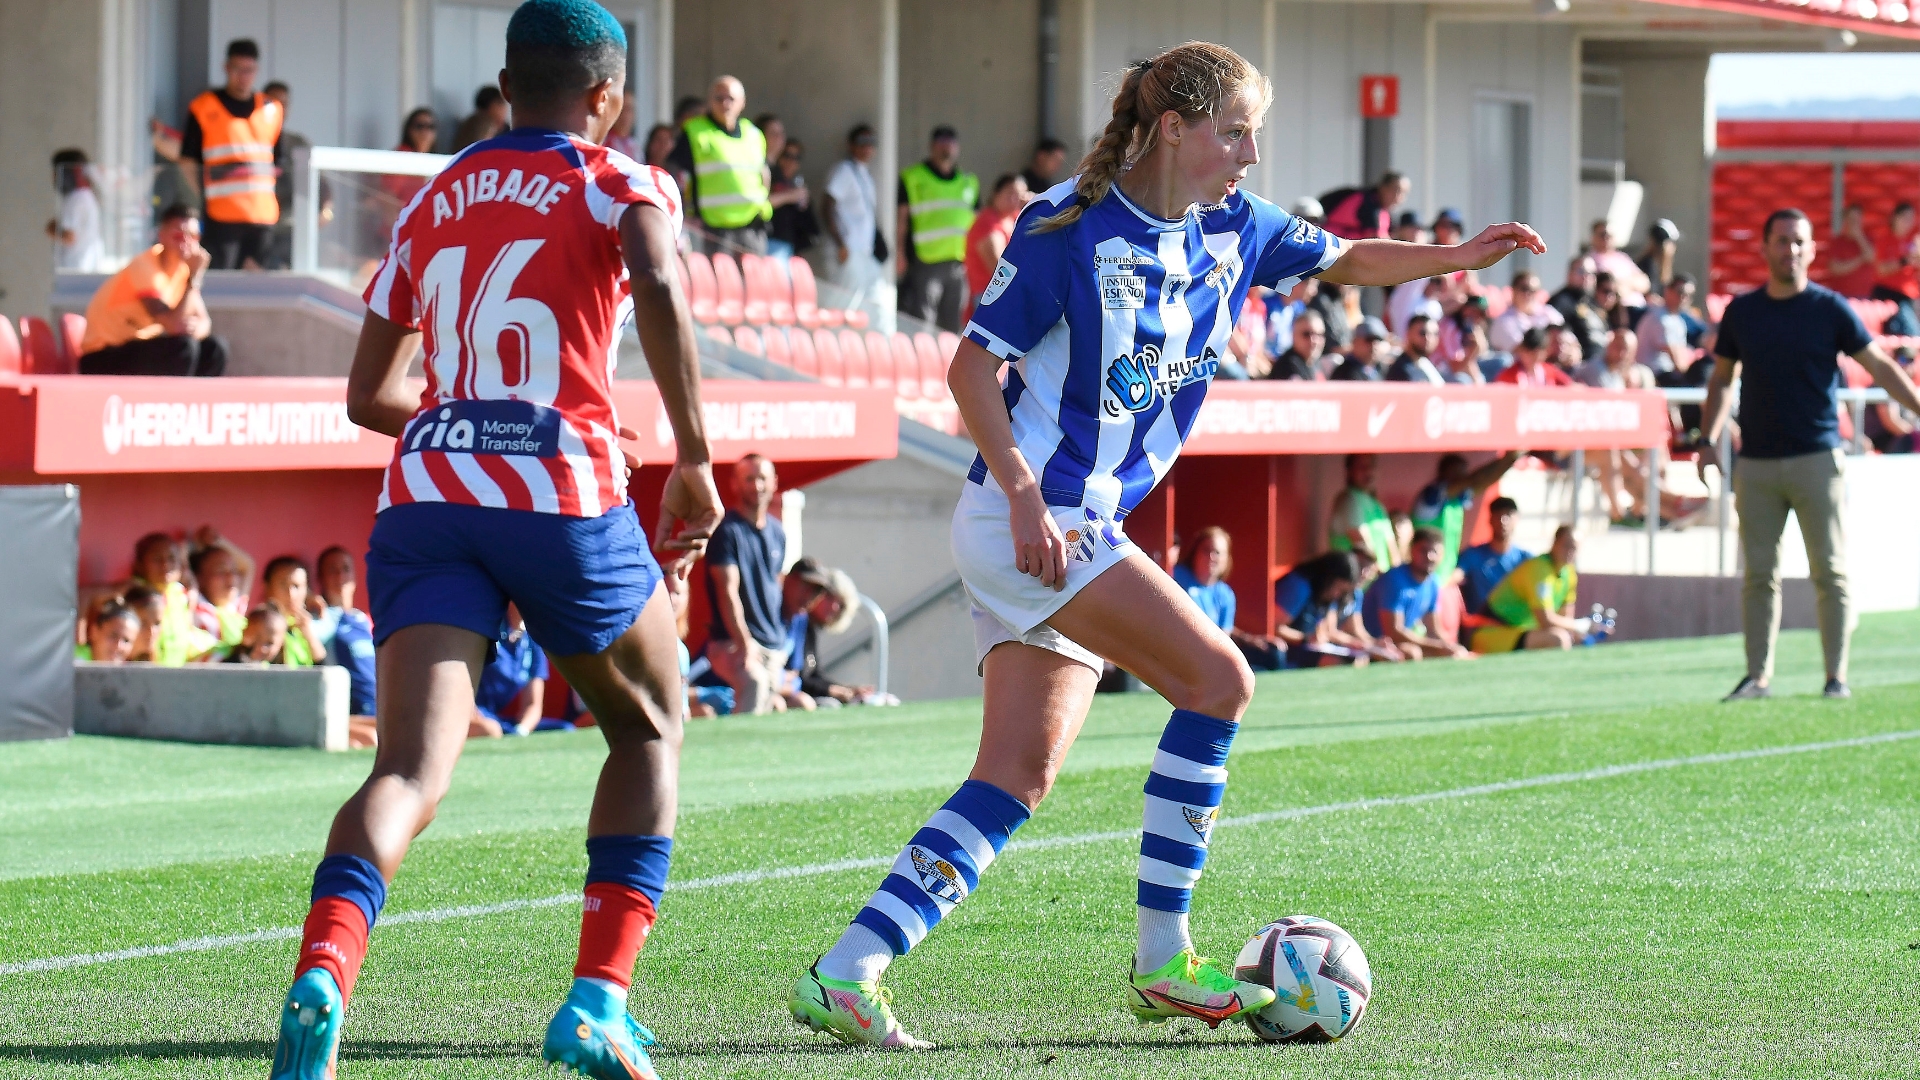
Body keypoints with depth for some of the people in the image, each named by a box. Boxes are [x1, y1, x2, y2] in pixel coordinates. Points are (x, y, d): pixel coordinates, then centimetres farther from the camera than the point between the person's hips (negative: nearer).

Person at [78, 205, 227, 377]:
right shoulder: (145, 267, -23)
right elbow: (174, 325, -30)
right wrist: (194, 277, -24)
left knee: (213, 348, -5)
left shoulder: (184, 266, 1)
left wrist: (196, 327, -23)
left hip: (142, 348, 8)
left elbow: (203, 322, 1)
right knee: (183, 347, -28)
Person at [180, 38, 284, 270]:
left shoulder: (272, 110, 13)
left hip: (262, 214, 4)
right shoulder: (204, 109, 1)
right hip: (222, 217, -4)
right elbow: (188, 162, 3)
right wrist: (205, 196, -5)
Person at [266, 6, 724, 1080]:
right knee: (651, 728, 21)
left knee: (412, 770, -8)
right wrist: (694, 458, -10)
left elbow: (368, 395, 23)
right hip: (565, 501, -3)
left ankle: (321, 975, -37)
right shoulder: (622, 185, 7)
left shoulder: (430, 204, 21)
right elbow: (659, 289, -17)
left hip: (426, 497, 3)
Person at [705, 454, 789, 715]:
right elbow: (728, 592, -14)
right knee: (754, 681, -34)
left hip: (775, 646, 7)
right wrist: (745, 645, -20)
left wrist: (781, 640, 16)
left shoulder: (777, 532, 14)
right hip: (732, 642, -7)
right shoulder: (727, 530, -8)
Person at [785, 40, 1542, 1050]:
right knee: (1217, 680, -13)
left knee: (1016, 779, 3)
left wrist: (1462, 256, 6)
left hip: (1083, 530, 8)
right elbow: (972, 365, -12)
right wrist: (1025, 497, -22)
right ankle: (1161, 960, -6)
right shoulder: (1069, 225, -12)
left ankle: (844, 976, 0)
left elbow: (1349, 258, 23)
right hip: (1024, 518, -8)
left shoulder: (1229, 227, 9)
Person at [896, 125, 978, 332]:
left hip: (959, 265, 5)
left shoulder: (969, 182, 18)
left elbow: (975, 224, 20)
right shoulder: (912, 178, 4)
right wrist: (900, 254, -8)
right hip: (923, 263, -5)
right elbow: (901, 219, 1)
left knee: (951, 328, 7)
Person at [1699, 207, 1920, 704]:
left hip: (1817, 458, -2)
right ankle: (1758, 676, 6)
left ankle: (1836, 676, 2)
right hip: (1756, 463, 3)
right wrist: (1708, 441, 7)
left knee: (1830, 572, -2)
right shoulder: (1742, 311, 8)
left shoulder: (1830, 309, 0)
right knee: (1759, 574, 3)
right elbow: (1722, 379, 16)